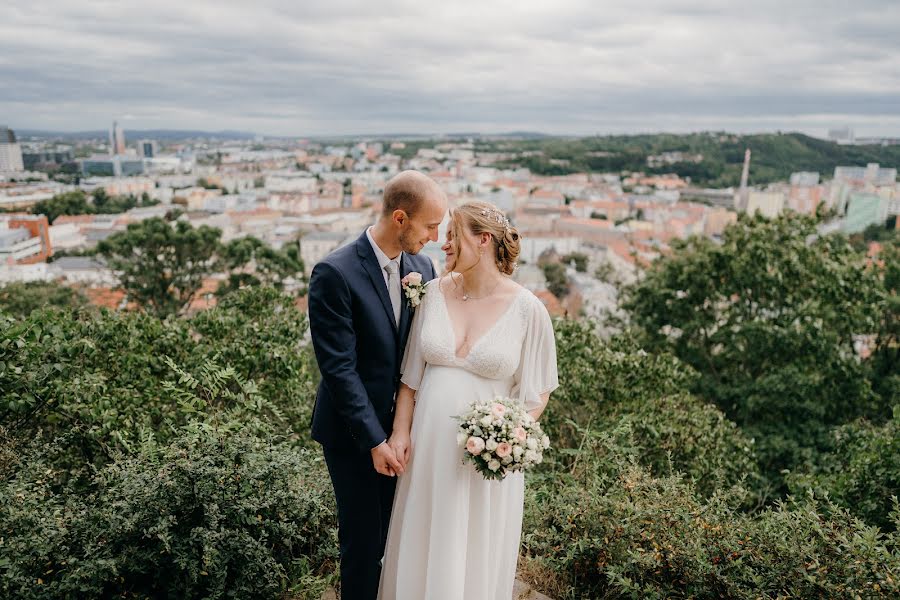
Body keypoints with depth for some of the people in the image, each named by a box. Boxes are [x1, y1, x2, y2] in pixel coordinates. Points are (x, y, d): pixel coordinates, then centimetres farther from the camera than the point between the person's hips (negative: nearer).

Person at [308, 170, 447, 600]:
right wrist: (375, 440, -17)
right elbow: (339, 367, -19)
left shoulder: (423, 268, 0)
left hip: (404, 427, 5)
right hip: (355, 434, -5)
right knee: (364, 541, 9)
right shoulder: (335, 273, -18)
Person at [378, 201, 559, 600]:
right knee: (420, 549, 17)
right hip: (428, 444, 3)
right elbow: (411, 372, 5)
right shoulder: (434, 293, -2)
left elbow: (538, 387, -2)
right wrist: (401, 431, -1)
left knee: (477, 556, 14)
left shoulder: (527, 308, -11)